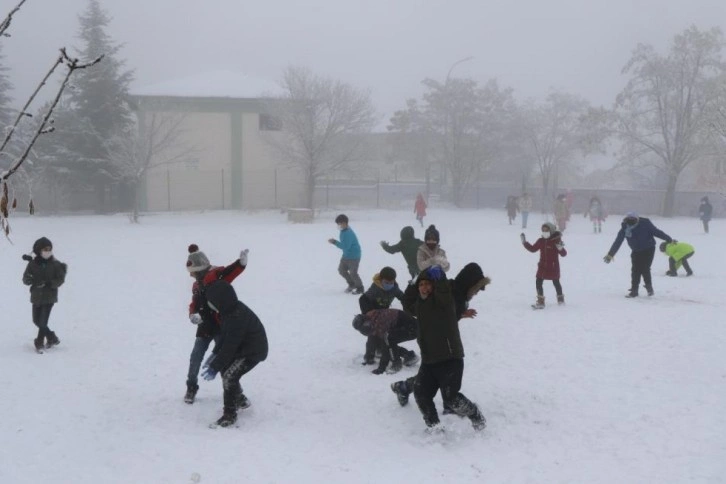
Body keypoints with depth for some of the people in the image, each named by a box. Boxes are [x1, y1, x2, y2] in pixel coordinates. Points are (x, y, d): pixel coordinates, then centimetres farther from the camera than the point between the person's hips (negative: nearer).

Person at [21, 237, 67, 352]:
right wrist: (30, 280, -25)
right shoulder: (32, 264, -2)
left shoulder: (55, 264, -6)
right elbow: (25, 278, -1)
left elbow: (61, 279, -7)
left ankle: (39, 343, 8)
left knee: (43, 321, -8)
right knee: (36, 320, 11)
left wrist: (49, 283, -22)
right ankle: (52, 337, 29)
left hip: (49, 297, -4)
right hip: (36, 296, 4)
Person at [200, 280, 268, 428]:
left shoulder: (236, 317, -32)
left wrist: (215, 367, -24)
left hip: (254, 352, -10)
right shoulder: (231, 309, -3)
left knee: (229, 376, -19)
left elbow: (229, 346, -29)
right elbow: (225, 334, 12)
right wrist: (215, 353, 8)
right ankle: (239, 400, 38)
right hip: (242, 347, 10)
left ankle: (230, 414, -8)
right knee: (225, 368, 19)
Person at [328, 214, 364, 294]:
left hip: (354, 256, -10)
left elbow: (345, 246, -32)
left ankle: (360, 288, 14)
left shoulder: (348, 233, -28)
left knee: (353, 273, -6)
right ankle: (351, 284, 31)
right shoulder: (343, 231, 3)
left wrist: (335, 242, -31)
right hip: (346, 255, 10)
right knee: (341, 269, 13)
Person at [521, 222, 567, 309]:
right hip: (543, 266, 4)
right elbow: (532, 249, 13)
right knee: (538, 282, -4)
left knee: (556, 282, 13)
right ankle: (540, 302, 1)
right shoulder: (541, 241, 2)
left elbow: (563, 254, -12)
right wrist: (524, 242, 6)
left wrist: (561, 248, -33)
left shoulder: (556, 240, -12)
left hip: (553, 267, -4)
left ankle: (560, 298, 31)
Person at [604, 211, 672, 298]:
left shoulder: (645, 224, -22)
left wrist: (669, 239, -11)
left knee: (645, 268, -12)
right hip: (636, 251, 3)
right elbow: (617, 242, -9)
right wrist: (610, 254, -9)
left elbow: (656, 232, -14)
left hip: (648, 250, -3)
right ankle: (634, 290, 5)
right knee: (635, 270, -4)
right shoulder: (625, 228, -14)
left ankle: (649, 287, 11)